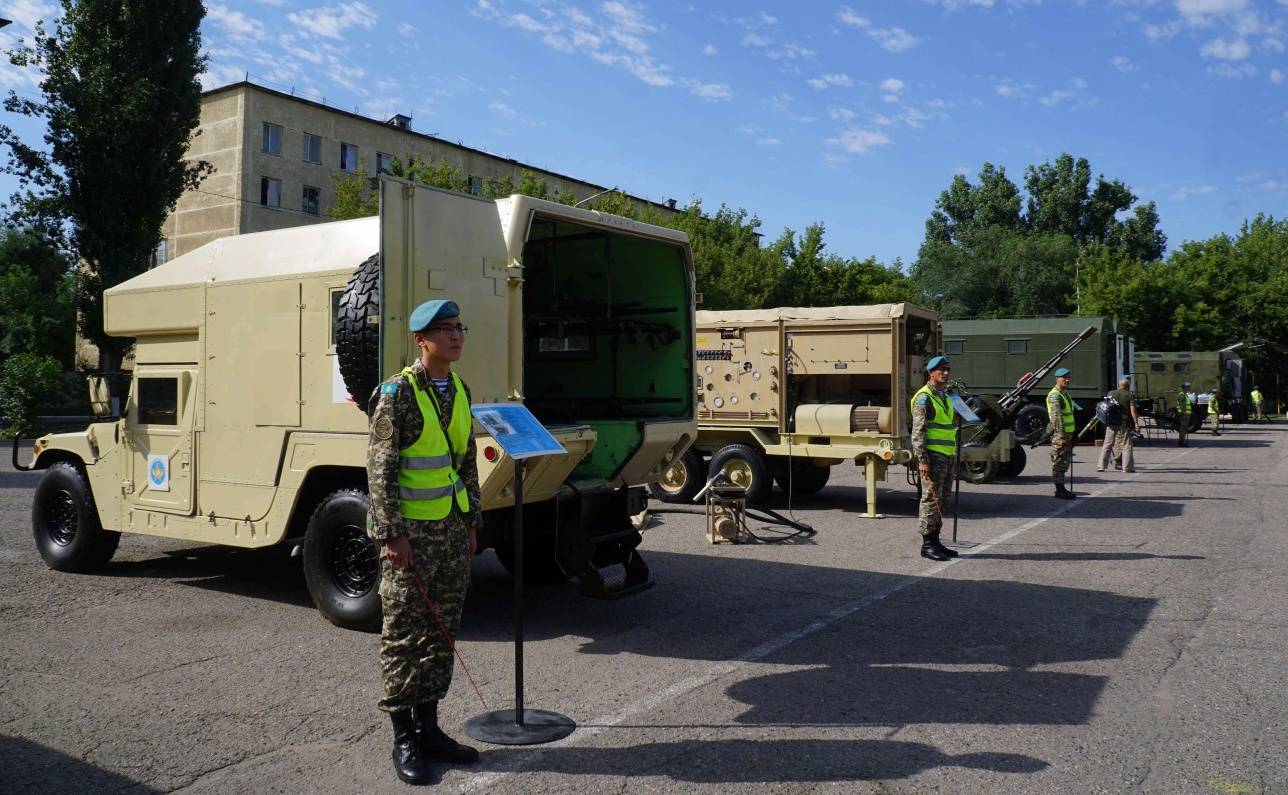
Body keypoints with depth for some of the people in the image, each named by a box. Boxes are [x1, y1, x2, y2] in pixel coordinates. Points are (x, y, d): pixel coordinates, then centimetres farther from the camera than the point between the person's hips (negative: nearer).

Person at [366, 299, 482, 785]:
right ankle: (403, 740, 13)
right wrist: (391, 533, -16)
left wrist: (471, 522, 13)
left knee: (441, 633, 12)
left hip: (453, 530, 7)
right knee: (404, 636, 2)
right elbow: (380, 468, -13)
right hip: (410, 531, -7)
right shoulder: (398, 393, -10)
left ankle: (428, 726, 24)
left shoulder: (460, 391, 10)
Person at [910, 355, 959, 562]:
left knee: (942, 500, 11)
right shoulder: (924, 398, -8)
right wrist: (922, 460, -21)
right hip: (933, 455, -9)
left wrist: (954, 456, 22)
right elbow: (918, 431, -14)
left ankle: (935, 542, 17)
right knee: (931, 499, -7)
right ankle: (927, 544, -3)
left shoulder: (945, 396, 19)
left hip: (948, 455, 9)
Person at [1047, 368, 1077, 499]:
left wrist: (1073, 432, 25)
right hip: (1060, 435, -10)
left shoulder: (1065, 393, 18)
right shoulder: (1055, 395, -14)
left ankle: (1062, 488, 20)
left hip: (1068, 433, 10)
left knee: (1064, 462, 13)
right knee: (1059, 462, -5)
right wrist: (1062, 435, -27)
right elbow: (1057, 417, -22)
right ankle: (1059, 489, -3)